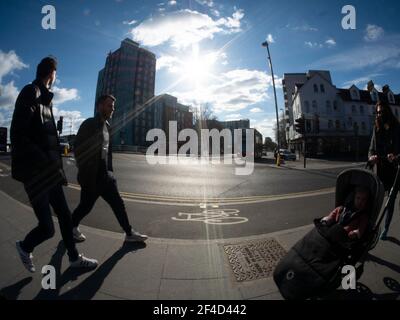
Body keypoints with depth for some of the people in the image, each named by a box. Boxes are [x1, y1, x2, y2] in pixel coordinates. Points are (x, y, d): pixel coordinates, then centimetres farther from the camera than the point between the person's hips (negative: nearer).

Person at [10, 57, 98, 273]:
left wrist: (56, 168, 14)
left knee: (65, 216, 12)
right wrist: (46, 165, -23)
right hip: (35, 173, -8)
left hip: (49, 172, 9)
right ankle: (25, 247, 30)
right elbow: (18, 136, -20)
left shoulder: (45, 99, 14)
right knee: (47, 228, -3)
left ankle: (74, 257, 27)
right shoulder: (30, 93, -11)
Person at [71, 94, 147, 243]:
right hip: (91, 176, -7)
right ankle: (72, 227, 37)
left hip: (104, 175, 7)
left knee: (118, 204, 6)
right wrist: (84, 174, -15)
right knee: (86, 205, 9)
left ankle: (129, 233, 16)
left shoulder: (107, 126, 11)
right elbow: (78, 149, -14)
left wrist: (109, 171, 11)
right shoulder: (89, 124, -11)